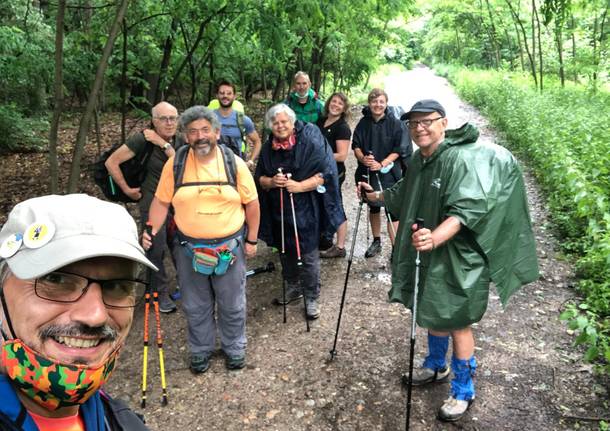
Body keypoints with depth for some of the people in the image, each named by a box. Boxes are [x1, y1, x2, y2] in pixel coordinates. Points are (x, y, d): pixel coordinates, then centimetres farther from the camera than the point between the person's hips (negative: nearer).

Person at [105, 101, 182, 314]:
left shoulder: (180, 142, 1)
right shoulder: (143, 139, -15)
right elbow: (111, 162, -14)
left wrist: (164, 144, -22)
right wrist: (127, 190, -8)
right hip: (152, 203, -4)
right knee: (156, 250, -1)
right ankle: (161, 293, 16)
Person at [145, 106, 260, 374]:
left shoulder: (234, 163, -6)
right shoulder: (175, 163, -5)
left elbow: (251, 203, 1)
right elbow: (161, 201, 1)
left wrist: (251, 240, 1)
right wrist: (151, 231, -13)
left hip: (230, 247, 0)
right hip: (189, 248, 1)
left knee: (232, 304, 14)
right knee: (196, 306, 15)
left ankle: (234, 348, 36)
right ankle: (201, 350, 37)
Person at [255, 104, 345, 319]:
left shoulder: (309, 144, -9)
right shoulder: (268, 148, 6)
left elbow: (325, 174, -12)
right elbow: (259, 178, 11)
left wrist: (299, 186, -22)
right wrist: (271, 182, -12)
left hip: (304, 210, -5)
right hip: (278, 211, 5)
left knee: (307, 255, -1)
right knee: (285, 252, 17)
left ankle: (311, 297, 15)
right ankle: (292, 287, 37)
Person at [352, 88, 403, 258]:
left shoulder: (394, 123, -7)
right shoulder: (364, 122, 0)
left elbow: (397, 150, -9)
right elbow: (356, 145, 2)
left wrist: (382, 164, -21)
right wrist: (362, 158, -18)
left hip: (388, 173, -4)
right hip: (368, 172, 4)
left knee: (392, 210, -7)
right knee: (373, 207, 18)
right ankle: (376, 242, 35)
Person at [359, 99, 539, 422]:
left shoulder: (461, 158, -22)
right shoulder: (418, 159, 4)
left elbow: (465, 211, -33)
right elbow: (404, 195, 23)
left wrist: (434, 238, -47)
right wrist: (376, 196, 30)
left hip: (456, 257, -8)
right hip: (428, 254, 8)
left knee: (457, 323, 4)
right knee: (434, 313, 23)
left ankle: (463, 392, 24)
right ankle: (435, 367, 46)